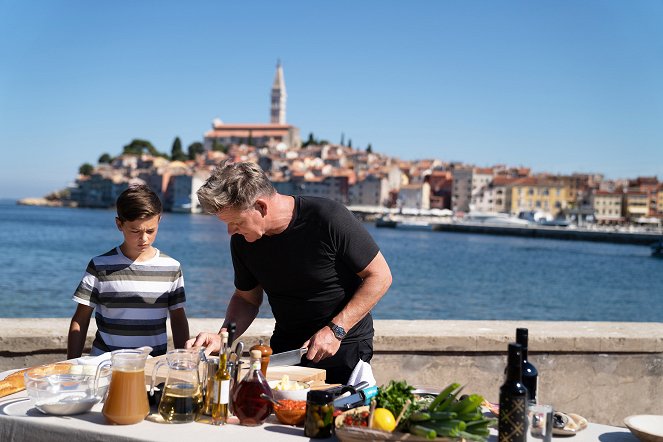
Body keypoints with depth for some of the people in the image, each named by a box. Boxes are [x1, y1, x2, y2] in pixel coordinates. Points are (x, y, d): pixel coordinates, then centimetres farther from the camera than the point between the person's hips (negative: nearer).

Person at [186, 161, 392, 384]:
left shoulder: (328, 218, -22)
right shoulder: (241, 241, -5)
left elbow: (380, 276, -15)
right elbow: (247, 298, 9)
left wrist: (336, 330, -20)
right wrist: (223, 337, -10)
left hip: (344, 347, -4)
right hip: (286, 348, 4)